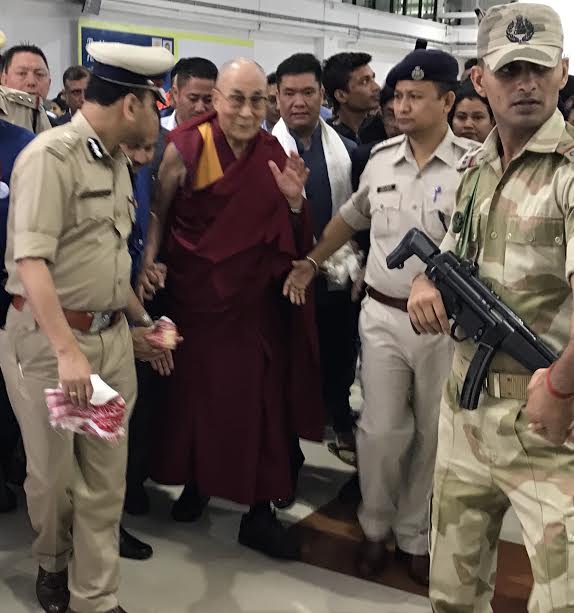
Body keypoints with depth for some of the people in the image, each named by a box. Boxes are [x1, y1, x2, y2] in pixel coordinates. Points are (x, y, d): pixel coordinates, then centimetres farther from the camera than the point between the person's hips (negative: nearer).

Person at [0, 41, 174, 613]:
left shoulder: (116, 161, 11)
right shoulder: (51, 155, -14)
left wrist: (141, 320, 19)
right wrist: (67, 351, -28)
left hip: (111, 336, 7)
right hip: (48, 337, -7)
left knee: (105, 476, 9)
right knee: (53, 473, 11)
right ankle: (52, 565, 38)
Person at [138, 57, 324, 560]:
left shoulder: (274, 153, 1)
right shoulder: (187, 148, -9)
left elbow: (290, 235, 5)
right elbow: (158, 212, 0)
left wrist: (294, 199, -14)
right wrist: (148, 262, -13)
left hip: (257, 296, 2)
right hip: (198, 292, -2)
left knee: (262, 396, 2)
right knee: (195, 388, 13)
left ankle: (259, 510, 13)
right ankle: (195, 481, 37)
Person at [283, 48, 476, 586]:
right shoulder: (380, 158, 4)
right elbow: (351, 217, 19)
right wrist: (311, 262, 15)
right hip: (383, 316, 2)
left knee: (434, 436, 12)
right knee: (381, 431, 5)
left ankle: (414, 534, 31)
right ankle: (375, 528, 28)